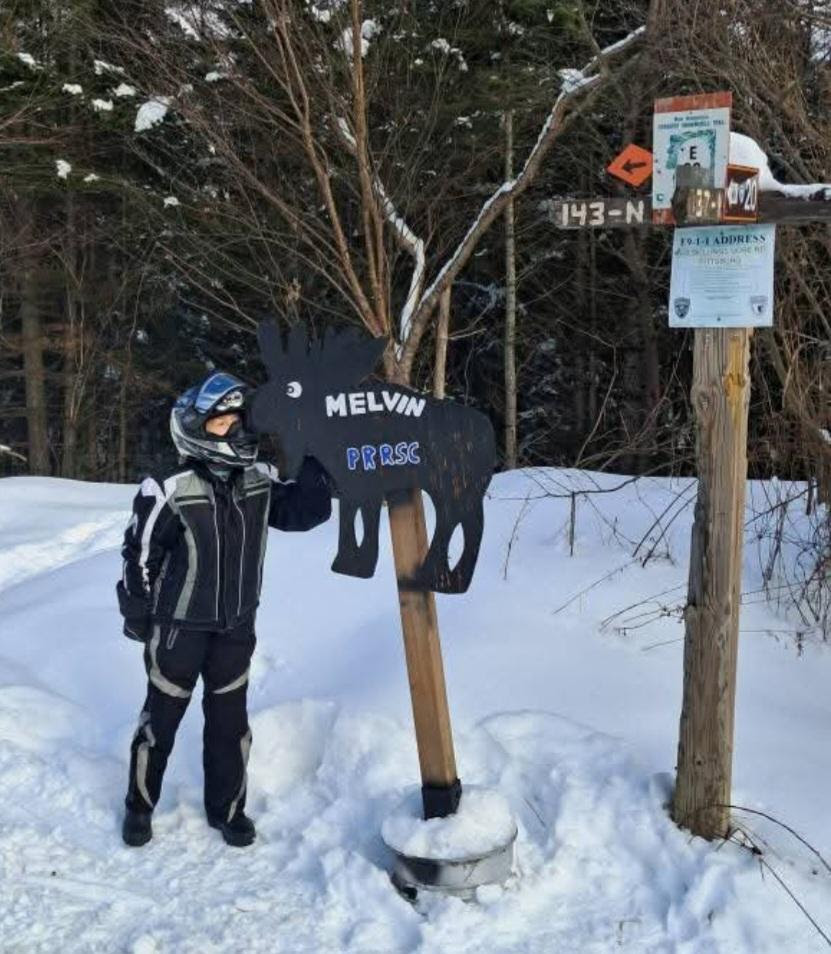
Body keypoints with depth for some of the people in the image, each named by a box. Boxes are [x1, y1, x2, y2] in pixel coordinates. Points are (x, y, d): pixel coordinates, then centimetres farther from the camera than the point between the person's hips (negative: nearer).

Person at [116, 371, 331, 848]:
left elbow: (305, 513, -6)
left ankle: (227, 807, 30)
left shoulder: (260, 483, -6)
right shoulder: (169, 490, -21)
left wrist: (316, 466, -21)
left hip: (237, 626, 4)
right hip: (180, 625, -4)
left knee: (230, 719, 13)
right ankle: (140, 805, 32)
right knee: (162, 716, 11)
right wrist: (136, 617, -3)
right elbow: (141, 555, -12)